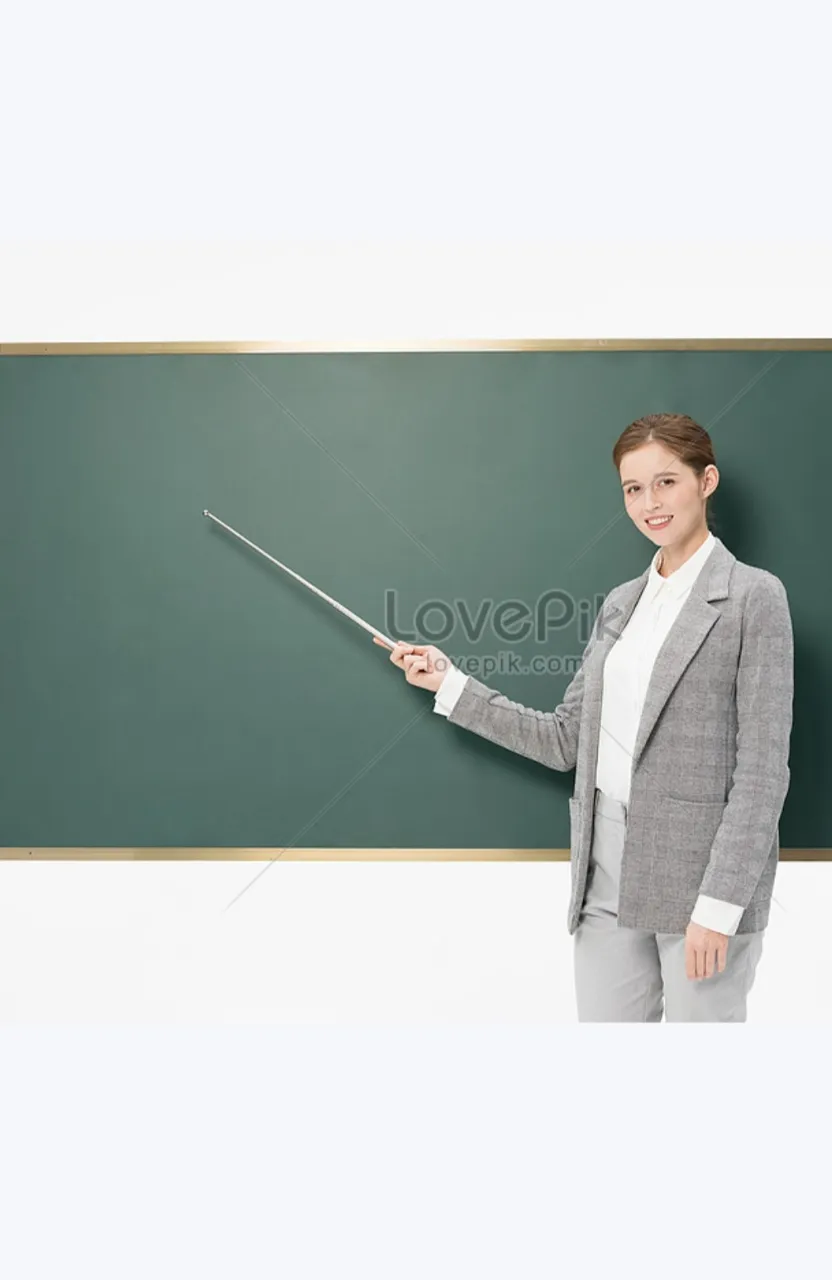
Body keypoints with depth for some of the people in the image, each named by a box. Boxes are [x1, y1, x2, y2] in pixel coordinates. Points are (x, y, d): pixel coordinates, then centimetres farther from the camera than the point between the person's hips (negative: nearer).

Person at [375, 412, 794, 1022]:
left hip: (703, 870, -5)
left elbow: (763, 768, -11)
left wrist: (719, 904, -16)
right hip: (608, 871, 6)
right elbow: (567, 740, 10)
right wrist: (450, 684, 4)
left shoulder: (754, 596, -6)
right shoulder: (621, 603, 13)